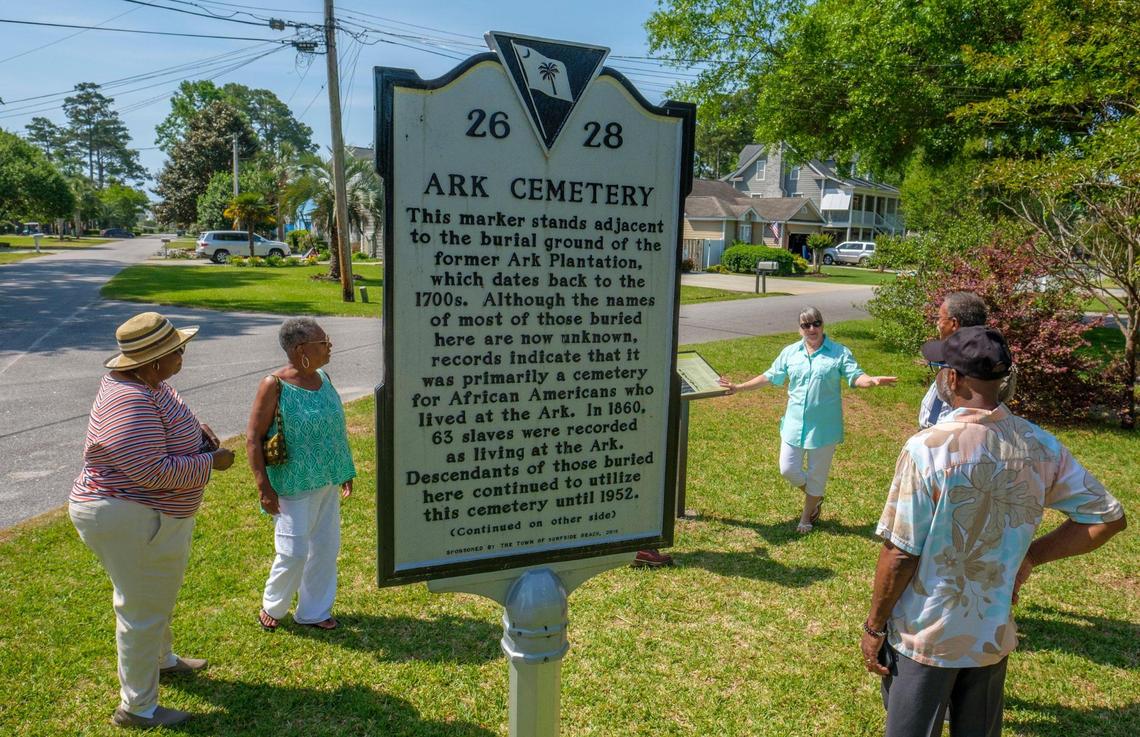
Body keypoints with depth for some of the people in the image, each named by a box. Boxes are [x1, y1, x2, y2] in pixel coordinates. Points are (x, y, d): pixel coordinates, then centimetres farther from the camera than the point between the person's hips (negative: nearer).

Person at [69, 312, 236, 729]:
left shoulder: (144, 383, 2)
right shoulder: (131, 403, -30)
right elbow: (154, 472, -33)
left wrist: (196, 432, 1)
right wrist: (210, 462, -20)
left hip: (153, 515, 11)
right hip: (130, 520, -11)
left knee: (158, 596, 29)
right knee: (143, 610, 4)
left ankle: (161, 659, 52)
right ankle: (136, 708, 21)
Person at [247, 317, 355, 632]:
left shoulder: (323, 379, 3)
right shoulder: (274, 386, -16)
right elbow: (253, 438, -14)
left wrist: (345, 470, 16)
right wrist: (264, 488, -17)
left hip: (326, 483, 7)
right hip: (294, 485, -6)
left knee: (325, 547, 13)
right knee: (294, 551, 0)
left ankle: (314, 610, 31)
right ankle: (272, 606, 29)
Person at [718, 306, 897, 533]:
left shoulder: (840, 353, -5)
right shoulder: (790, 352, 4)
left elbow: (855, 377, -14)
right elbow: (769, 377, 11)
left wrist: (872, 380, -36)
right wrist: (739, 387, 7)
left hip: (824, 427, -3)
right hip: (795, 423, 3)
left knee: (817, 473, 11)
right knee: (788, 469, 5)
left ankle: (806, 516, 33)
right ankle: (815, 498, 36)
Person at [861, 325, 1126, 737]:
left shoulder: (926, 450, -23)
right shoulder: (1041, 446, -7)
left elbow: (900, 554, -19)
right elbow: (1107, 518, 2)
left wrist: (874, 627, -7)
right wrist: (1029, 557, 5)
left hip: (925, 637, -5)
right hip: (995, 635, 5)